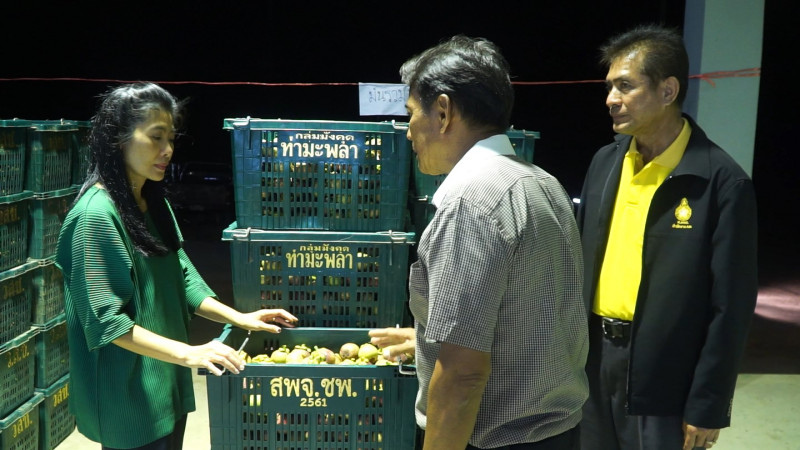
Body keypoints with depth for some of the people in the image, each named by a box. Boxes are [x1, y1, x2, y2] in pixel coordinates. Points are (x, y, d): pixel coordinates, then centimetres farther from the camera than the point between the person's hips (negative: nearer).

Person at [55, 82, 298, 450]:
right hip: (129, 395, -8)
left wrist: (238, 318, -3)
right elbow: (105, 319, -22)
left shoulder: (154, 204, 7)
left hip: (166, 385, 8)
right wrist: (188, 353, -27)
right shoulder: (96, 213, -20)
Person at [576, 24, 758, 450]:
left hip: (664, 377, -5)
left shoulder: (722, 182, -13)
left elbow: (730, 307, -11)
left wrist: (707, 406, -10)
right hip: (593, 360, 5)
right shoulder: (605, 162, 4)